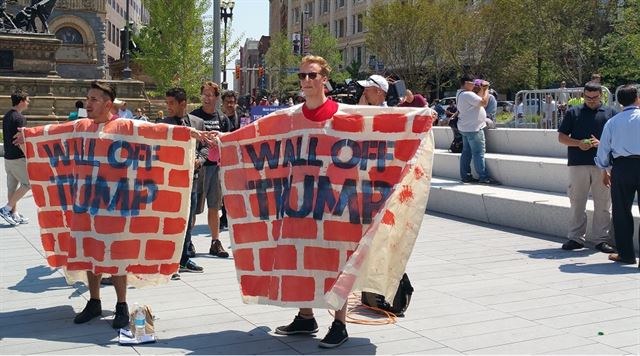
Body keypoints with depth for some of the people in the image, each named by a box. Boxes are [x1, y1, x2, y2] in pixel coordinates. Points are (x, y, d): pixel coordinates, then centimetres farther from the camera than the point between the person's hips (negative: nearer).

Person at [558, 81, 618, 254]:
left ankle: (600, 238, 10)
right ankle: (576, 237, 11)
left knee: (603, 203, 2)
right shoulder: (573, 112, 11)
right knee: (577, 202, 3)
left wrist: (600, 143, -10)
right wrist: (579, 143, -10)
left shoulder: (610, 113, 11)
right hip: (578, 163, 0)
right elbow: (562, 137, 8)